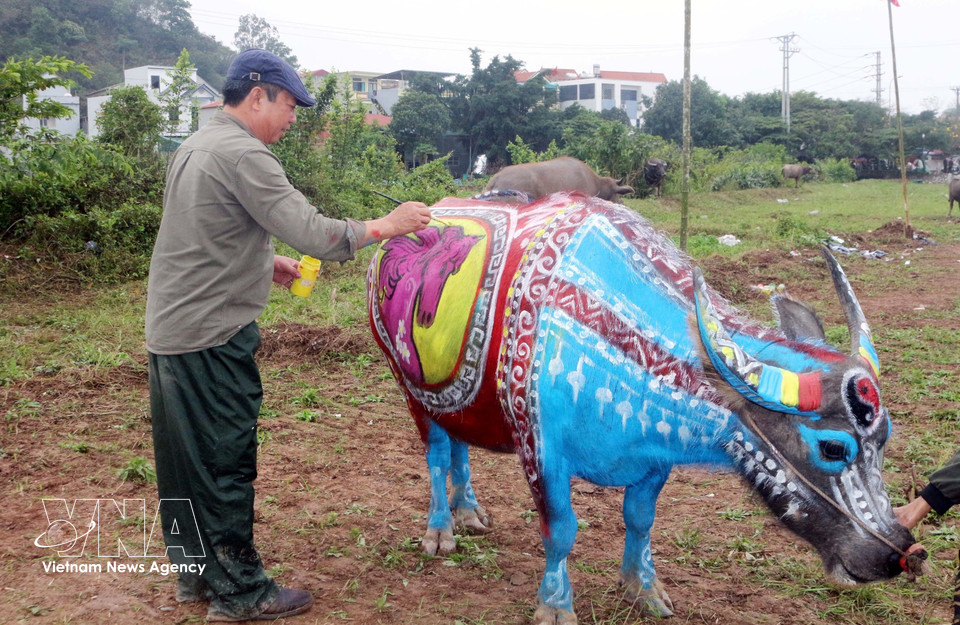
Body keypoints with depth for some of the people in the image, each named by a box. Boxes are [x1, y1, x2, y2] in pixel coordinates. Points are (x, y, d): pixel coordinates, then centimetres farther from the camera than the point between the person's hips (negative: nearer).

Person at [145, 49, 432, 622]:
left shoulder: (195, 148, 15)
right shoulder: (243, 154, -16)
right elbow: (313, 234, -23)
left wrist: (264, 262, 15)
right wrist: (384, 226, -12)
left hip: (169, 330, 10)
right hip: (212, 337, -10)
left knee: (186, 456, 16)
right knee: (226, 462, -1)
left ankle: (196, 571, 29)